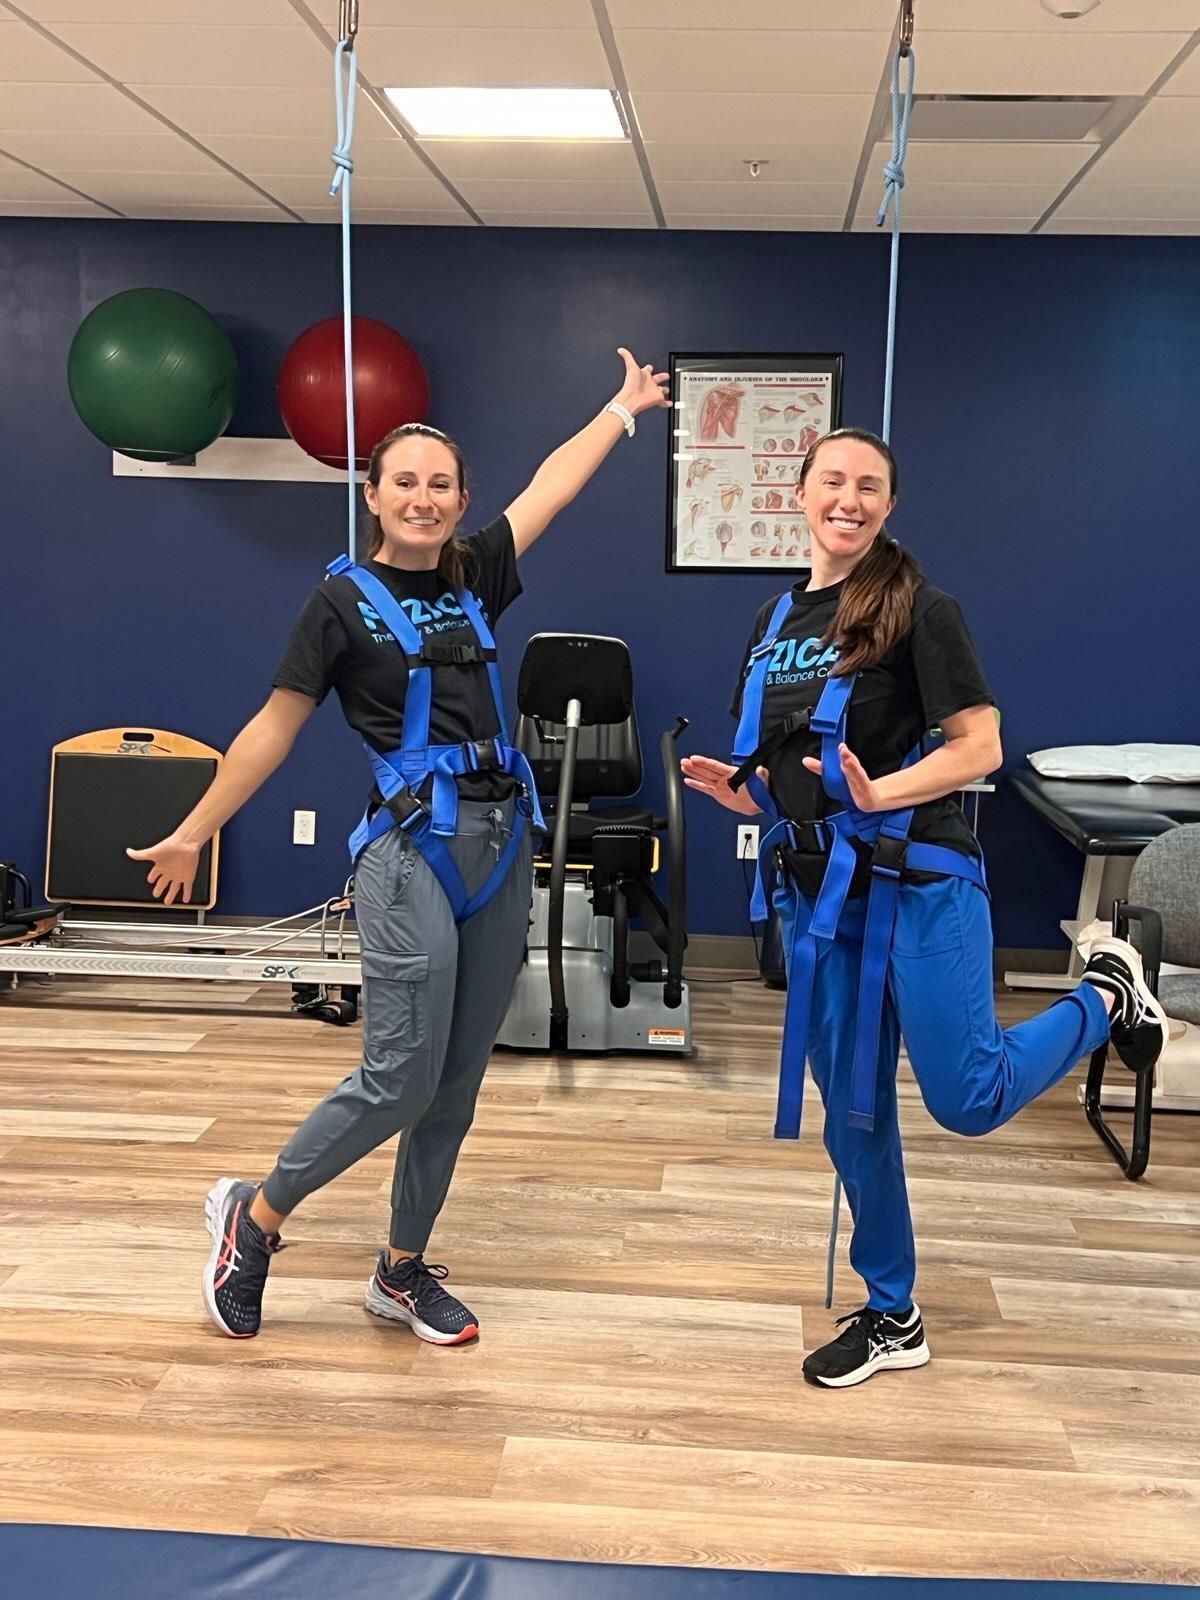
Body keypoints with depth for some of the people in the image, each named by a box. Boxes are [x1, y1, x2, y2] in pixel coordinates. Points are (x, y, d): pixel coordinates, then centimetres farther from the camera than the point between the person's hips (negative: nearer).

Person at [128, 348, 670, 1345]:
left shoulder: (476, 578, 11)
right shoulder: (344, 602, -2)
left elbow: (553, 484, 21)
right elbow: (275, 727, 1)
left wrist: (624, 408, 28)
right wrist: (194, 834, 4)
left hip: (504, 841, 6)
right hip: (413, 846, -5)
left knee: (458, 1081, 9)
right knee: (401, 1077, -9)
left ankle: (403, 1272, 24)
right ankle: (254, 1217, 14)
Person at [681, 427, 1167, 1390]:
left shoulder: (918, 610, -9)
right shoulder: (778, 622, 11)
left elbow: (979, 748, -14)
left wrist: (878, 794, -28)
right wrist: (740, 791, -3)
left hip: (918, 884, -6)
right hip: (818, 891, 6)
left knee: (968, 1102, -4)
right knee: (851, 1111, 11)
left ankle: (1106, 994, 24)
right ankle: (892, 1318, 28)